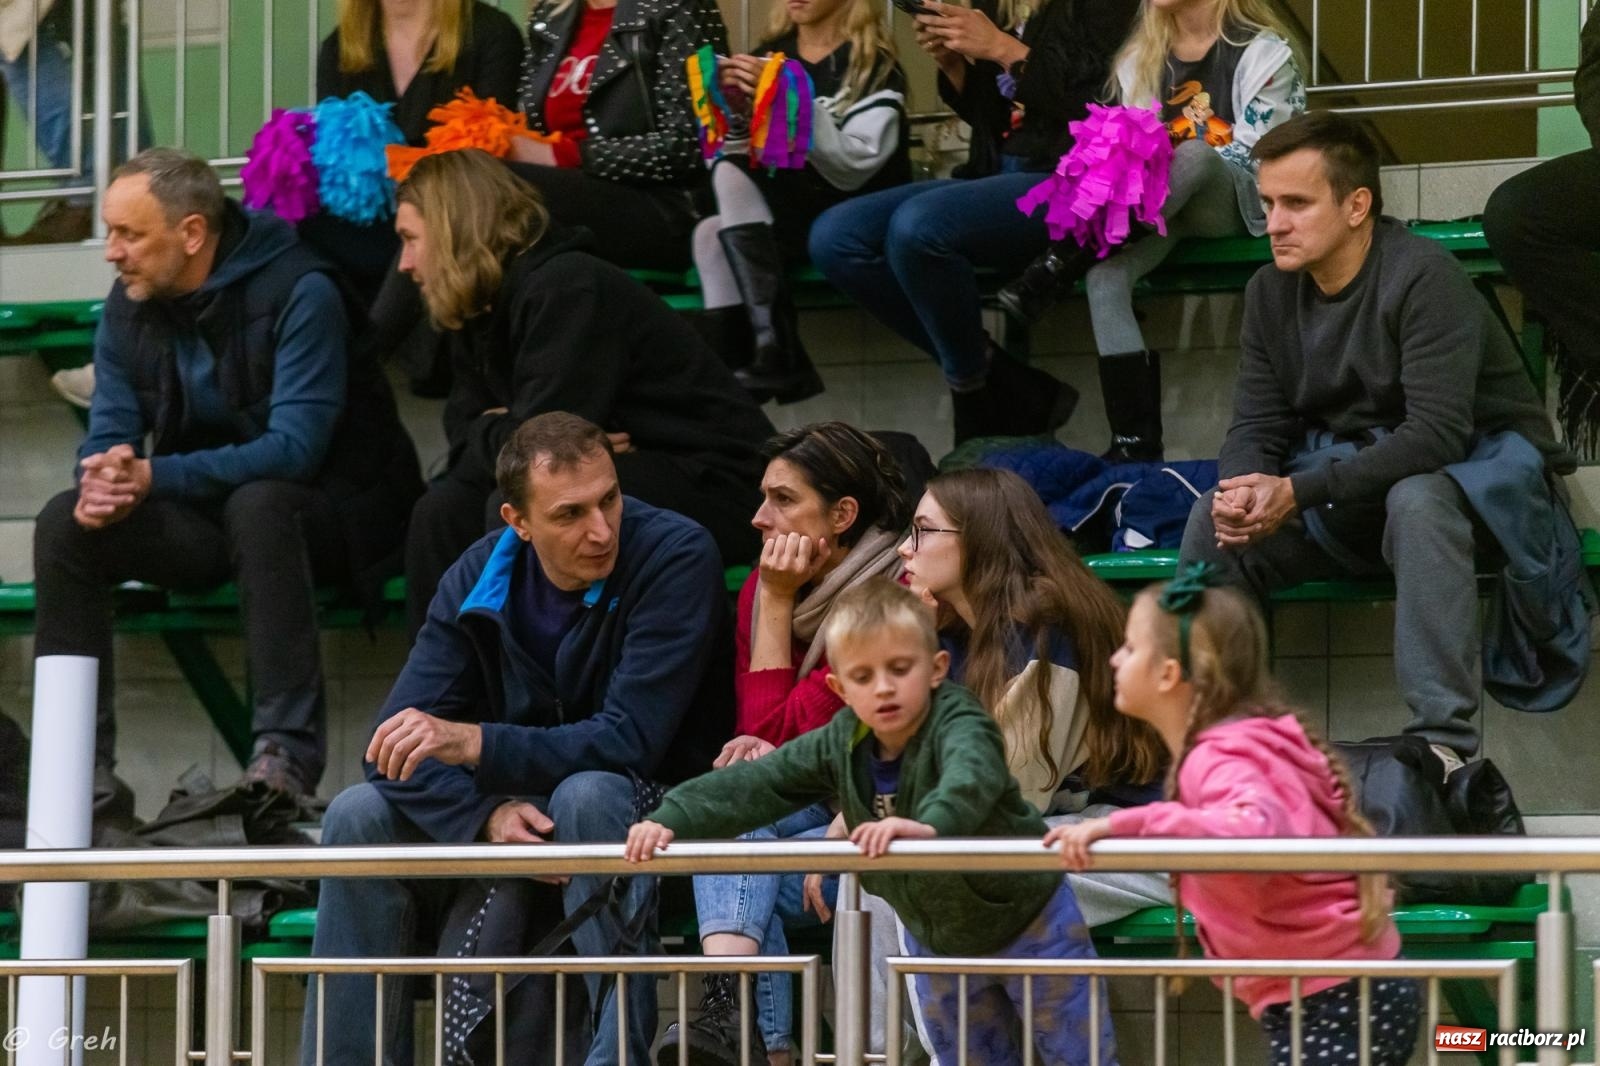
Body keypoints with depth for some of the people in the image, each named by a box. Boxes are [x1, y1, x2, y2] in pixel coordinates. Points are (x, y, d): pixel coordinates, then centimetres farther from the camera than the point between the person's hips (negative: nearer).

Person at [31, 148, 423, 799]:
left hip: (323, 514, -6)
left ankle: (288, 750, -38)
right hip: (204, 519, 6)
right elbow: (109, 436, 1)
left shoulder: (298, 293, -20)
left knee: (256, 504, -39)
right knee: (65, 523, -17)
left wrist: (154, 476, -34)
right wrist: (104, 481, -26)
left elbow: (294, 448, -27)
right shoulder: (128, 307, 1)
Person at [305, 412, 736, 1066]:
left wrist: (471, 742, -37)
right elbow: (394, 751, -10)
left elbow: (630, 742, -26)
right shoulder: (478, 578, -5)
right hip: (518, 815, 5)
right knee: (359, 814, -15)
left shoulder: (677, 556, -19)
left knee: (587, 794, -36)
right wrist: (491, 811, -29)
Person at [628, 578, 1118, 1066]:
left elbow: (971, 777, -54)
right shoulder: (840, 743, -14)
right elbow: (752, 786, -17)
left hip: (1026, 921, -6)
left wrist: (930, 826, -75)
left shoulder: (958, 724, -31)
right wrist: (670, 820, -32)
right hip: (935, 935, 6)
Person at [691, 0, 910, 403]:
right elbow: (732, 153, 10)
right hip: (778, 217, 5)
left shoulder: (875, 67, -3)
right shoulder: (768, 56, 12)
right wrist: (731, 109, -10)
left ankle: (776, 352, -33)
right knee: (712, 234, -26)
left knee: (734, 175, -26)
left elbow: (852, 168, -16)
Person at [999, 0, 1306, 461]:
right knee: (1105, 276, -28)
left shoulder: (1261, 52, -3)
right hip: (1168, 211, 5)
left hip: (1241, 207, -5)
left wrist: (1165, 171, -21)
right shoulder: (1141, 58, 13)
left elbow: (1258, 157, -10)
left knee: (1193, 156, -39)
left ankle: (1054, 270, -32)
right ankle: (1133, 444, -33)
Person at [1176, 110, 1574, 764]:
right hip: (1352, 478, 6)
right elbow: (1256, 427, 0)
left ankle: (1444, 744, -43)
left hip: (1479, 461, -6)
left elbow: (1437, 434, -30)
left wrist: (1298, 492, -34)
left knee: (1416, 500, -39)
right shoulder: (1271, 292, 0)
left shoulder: (1422, 276, -22)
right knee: (1214, 520, -14)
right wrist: (1241, 494, -25)